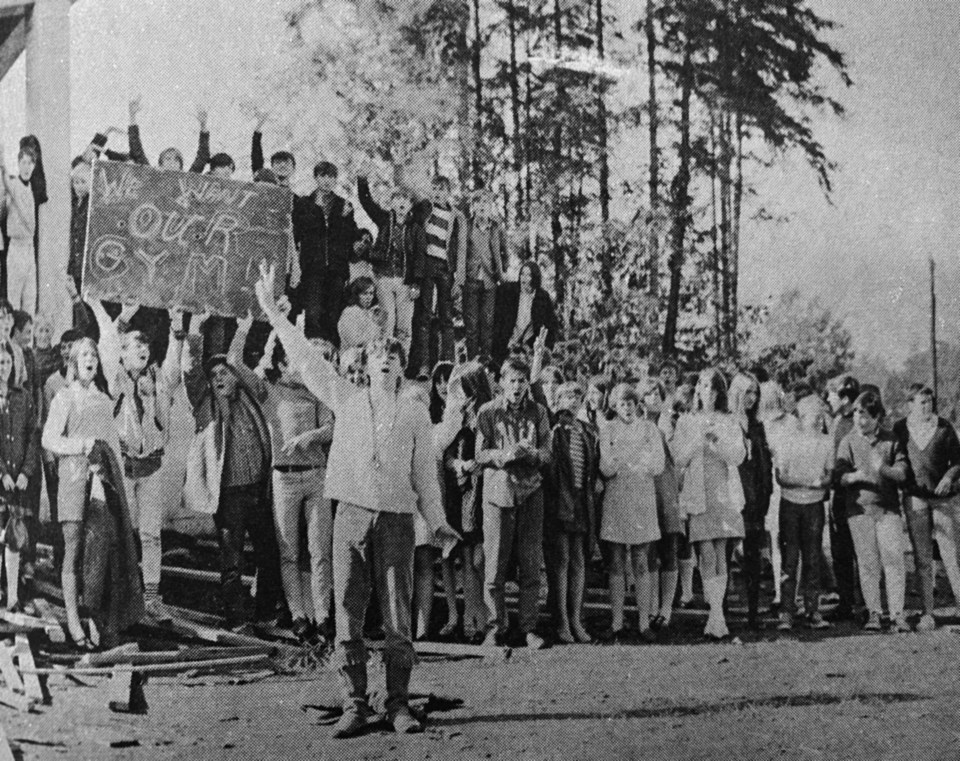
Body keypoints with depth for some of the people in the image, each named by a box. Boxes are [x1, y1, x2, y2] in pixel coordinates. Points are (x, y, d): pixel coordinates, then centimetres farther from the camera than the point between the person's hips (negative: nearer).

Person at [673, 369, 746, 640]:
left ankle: (715, 616, 3)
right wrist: (699, 438, -12)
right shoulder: (686, 422, 10)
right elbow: (679, 457, 2)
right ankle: (717, 616, -13)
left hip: (724, 494, 2)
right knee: (706, 554, -11)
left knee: (720, 554, -2)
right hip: (697, 493, -2)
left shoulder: (729, 422, 14)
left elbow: (738, 456, 2)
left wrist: (718, 439, -13)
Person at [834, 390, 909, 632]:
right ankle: (873, 613, 8)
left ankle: (898, 614, -2)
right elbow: (838, 475, -2)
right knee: (867, 563, 1)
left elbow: (903, 473, 1)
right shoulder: (849, 442, 5)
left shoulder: (890, 441, 6)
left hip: (888, 508, 0)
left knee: (894, 560, -6)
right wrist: (853, 476, -24)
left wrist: (884, 469, -19)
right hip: (859, 509, 0)